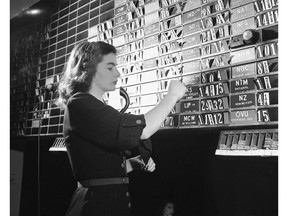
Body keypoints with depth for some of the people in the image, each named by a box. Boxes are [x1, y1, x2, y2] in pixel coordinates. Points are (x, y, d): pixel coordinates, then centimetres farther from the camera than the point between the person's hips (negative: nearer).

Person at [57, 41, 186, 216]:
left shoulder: (98, 109, 15)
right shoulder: (79, 104, -16)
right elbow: (140, 130, -26)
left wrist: (136, 162, 3)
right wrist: (172, 96, -13)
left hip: (113, 202, 9)